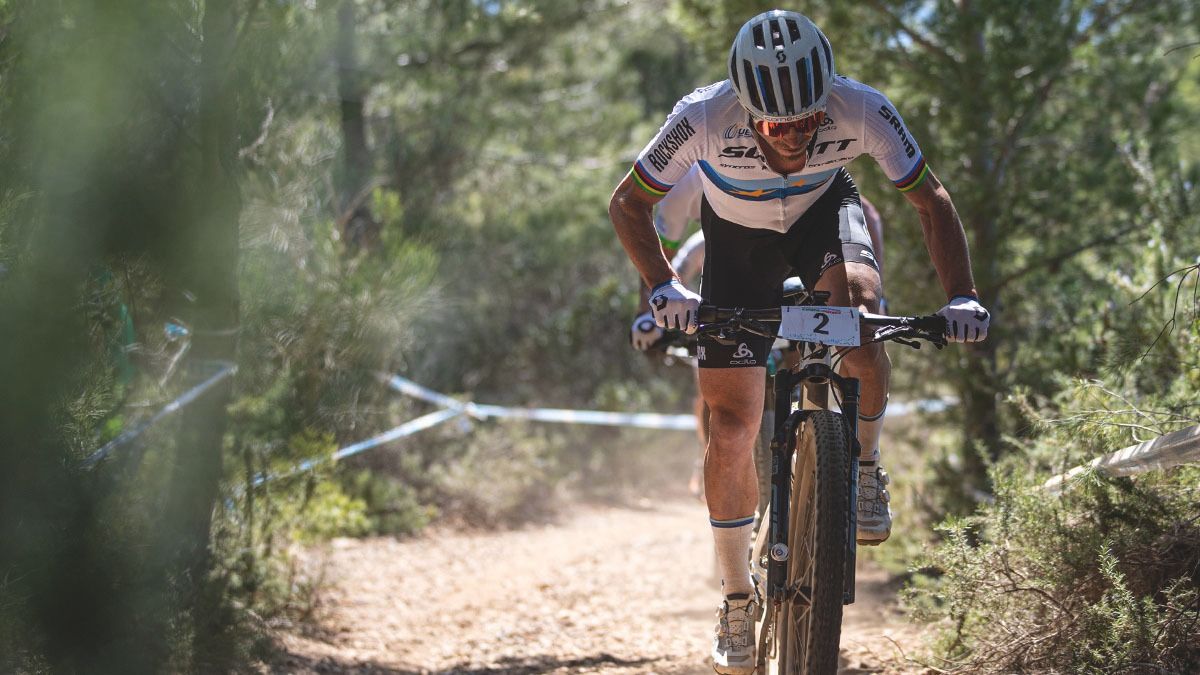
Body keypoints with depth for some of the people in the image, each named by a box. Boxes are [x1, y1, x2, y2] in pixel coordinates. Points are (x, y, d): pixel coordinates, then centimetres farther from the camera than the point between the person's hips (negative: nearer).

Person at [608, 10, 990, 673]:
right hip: (738, 234, 0)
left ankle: (865, 469, -10)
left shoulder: (862, 110, -33)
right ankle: (737, 599, 14)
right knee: (731, 430, -6)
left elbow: (931, 201, -19)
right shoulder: (705, 117, -36)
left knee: (856, 291, -36)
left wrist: (962, 296, -30)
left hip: (823, 208, 0)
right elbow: (628, 203, -22)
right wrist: (663, 287, -36)